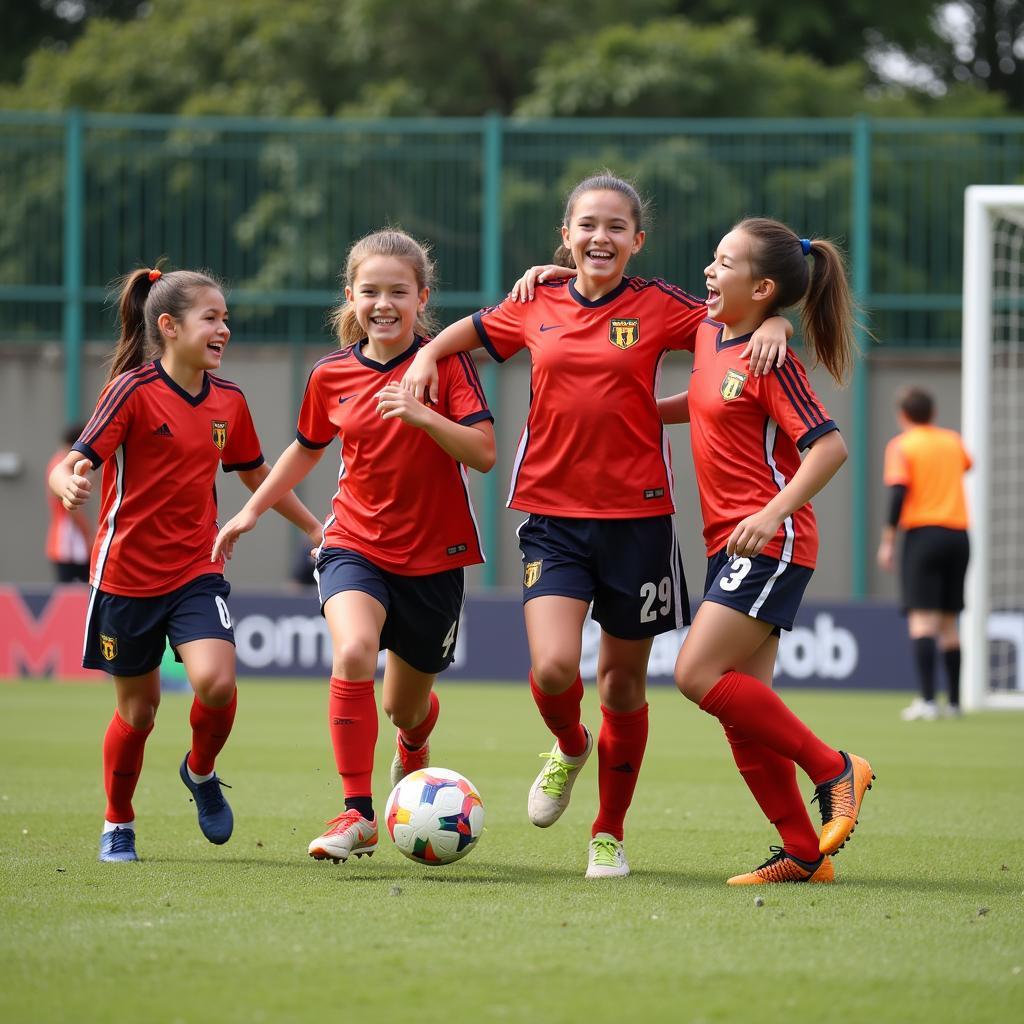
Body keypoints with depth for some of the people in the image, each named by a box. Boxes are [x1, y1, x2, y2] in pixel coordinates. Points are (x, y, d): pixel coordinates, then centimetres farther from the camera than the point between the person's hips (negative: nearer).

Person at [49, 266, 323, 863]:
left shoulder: (229, 401, 3)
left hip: (197, 571, 3)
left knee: (216, 680, -21)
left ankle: (201, 773, 11)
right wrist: (69, 485, -43)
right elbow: (71, 466, -19)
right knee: (138, 707, 7)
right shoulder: (134, 390, -13)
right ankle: (118, 825, 31)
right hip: (128, 573, -3)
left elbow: (256, 474, 20)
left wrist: (316, 528, 23)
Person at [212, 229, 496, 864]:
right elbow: (309, 447, 19)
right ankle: (358, 816, -23)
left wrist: (422, 415, -31)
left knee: (404, 707, 13)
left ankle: (415, 743, 54)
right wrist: (251, 512, 19)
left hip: (433, 555, -1)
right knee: (353, 654, -30)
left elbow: (483, 453, -17)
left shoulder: (445, 363, -9)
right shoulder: (332, 376, 0)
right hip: (356, 544, 1)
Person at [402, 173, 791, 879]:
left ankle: (609, 834, 25)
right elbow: (473, 329, 24)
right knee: (553, 667, -16)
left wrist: (771, 325, -22)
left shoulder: (659, 307, -2)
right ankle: (569, 749, 20)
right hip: (552, 514, 1)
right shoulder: (537, 306, 6)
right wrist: (428, 354, 7)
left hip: (638, 515, -1)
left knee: (624, 680, 8)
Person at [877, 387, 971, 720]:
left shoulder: (901, 446, -2)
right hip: (958, 535, 5)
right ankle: (954, 701, 14)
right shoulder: (953, 441, 12)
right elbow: (966, 466, 34)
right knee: (949, 622, 13)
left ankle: (927, 699, -23)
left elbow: (898, 492, -12)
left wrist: (887, 541, -8)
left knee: (921, 618, -11)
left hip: (922, 533, -5)